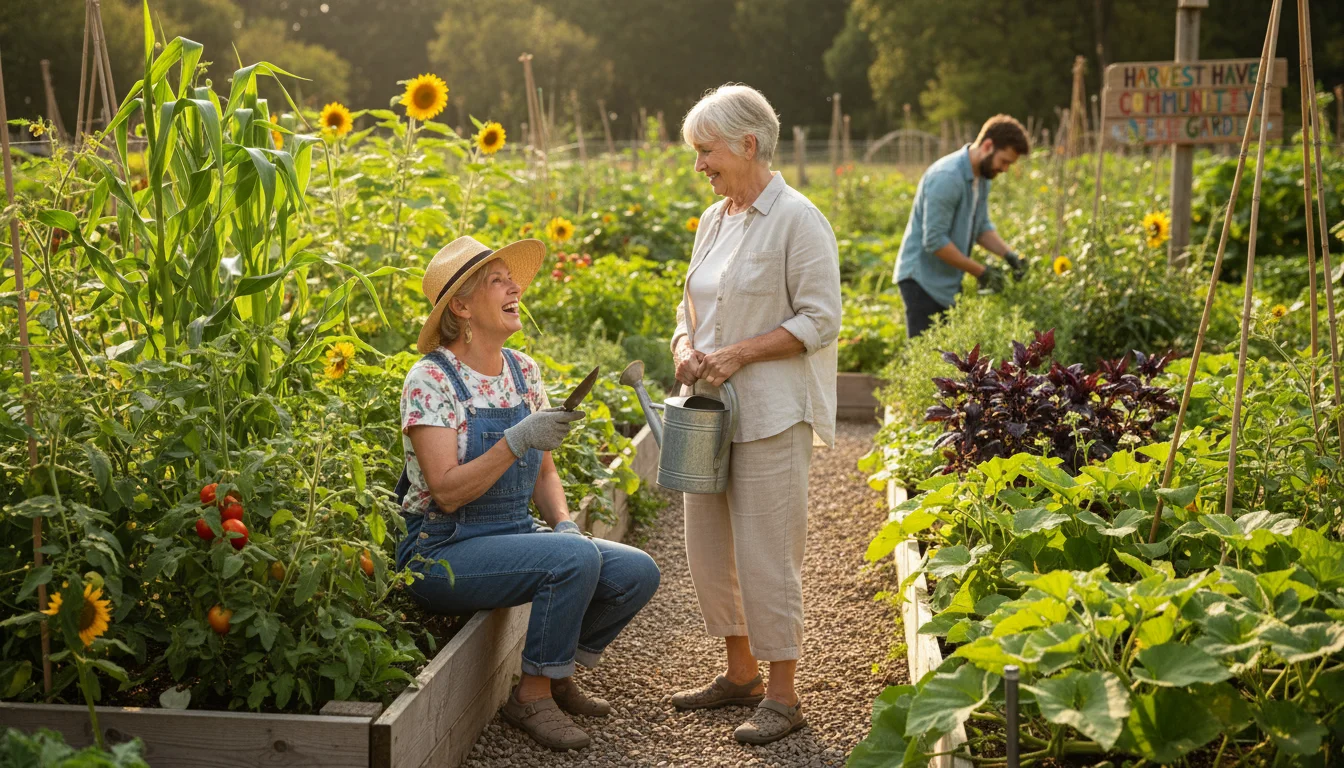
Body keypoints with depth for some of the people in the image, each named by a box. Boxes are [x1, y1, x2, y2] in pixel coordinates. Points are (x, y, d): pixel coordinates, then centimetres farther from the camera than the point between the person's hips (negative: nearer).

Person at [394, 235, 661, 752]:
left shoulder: (524, 372, 7)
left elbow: (543, 471, 14)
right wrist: (518, 440, -29)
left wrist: (565, 524, -4)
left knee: (637, 573, -9)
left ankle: (559, 674, 13)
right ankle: (532, 696, -10)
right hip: (444, 550, -7)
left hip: (515, 536, 7)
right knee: (575, 559, -30)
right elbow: (447, 492, -21)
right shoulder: (430, 380, -14)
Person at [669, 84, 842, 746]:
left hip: (771, 414, -8)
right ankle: (740, 673, 29)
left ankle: (782, 696, 9)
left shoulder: (797, 220, -10)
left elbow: (819, 321, -13)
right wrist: (684, 348, -2)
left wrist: (737, 354, -18)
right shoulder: (713, 220, 13)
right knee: (709, 546, 13)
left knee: (766, 552, -4)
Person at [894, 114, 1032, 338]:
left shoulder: (982, 176, 7)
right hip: (923, 280, -9)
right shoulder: (946, 177, -22)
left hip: (949, 282, 9)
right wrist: (980, 271, -18)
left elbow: (982, 226, 16)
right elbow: (934, 241, -24)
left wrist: (1009, 255, -1)